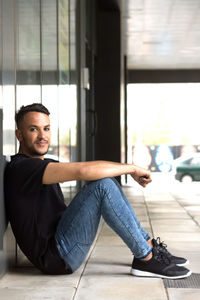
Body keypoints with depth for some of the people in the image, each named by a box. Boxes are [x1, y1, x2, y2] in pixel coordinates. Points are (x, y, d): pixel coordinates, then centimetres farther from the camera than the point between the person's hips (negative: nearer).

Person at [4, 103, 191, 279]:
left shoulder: (43, 165, 16)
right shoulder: (21, 168, -17)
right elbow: (81, 171, -26)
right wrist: (132, 168, -17)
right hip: (55, 256, -10)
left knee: (106, 179, 7)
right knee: (103, 185, -22)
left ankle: (148, 244, 7)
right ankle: (146, 259, -14)